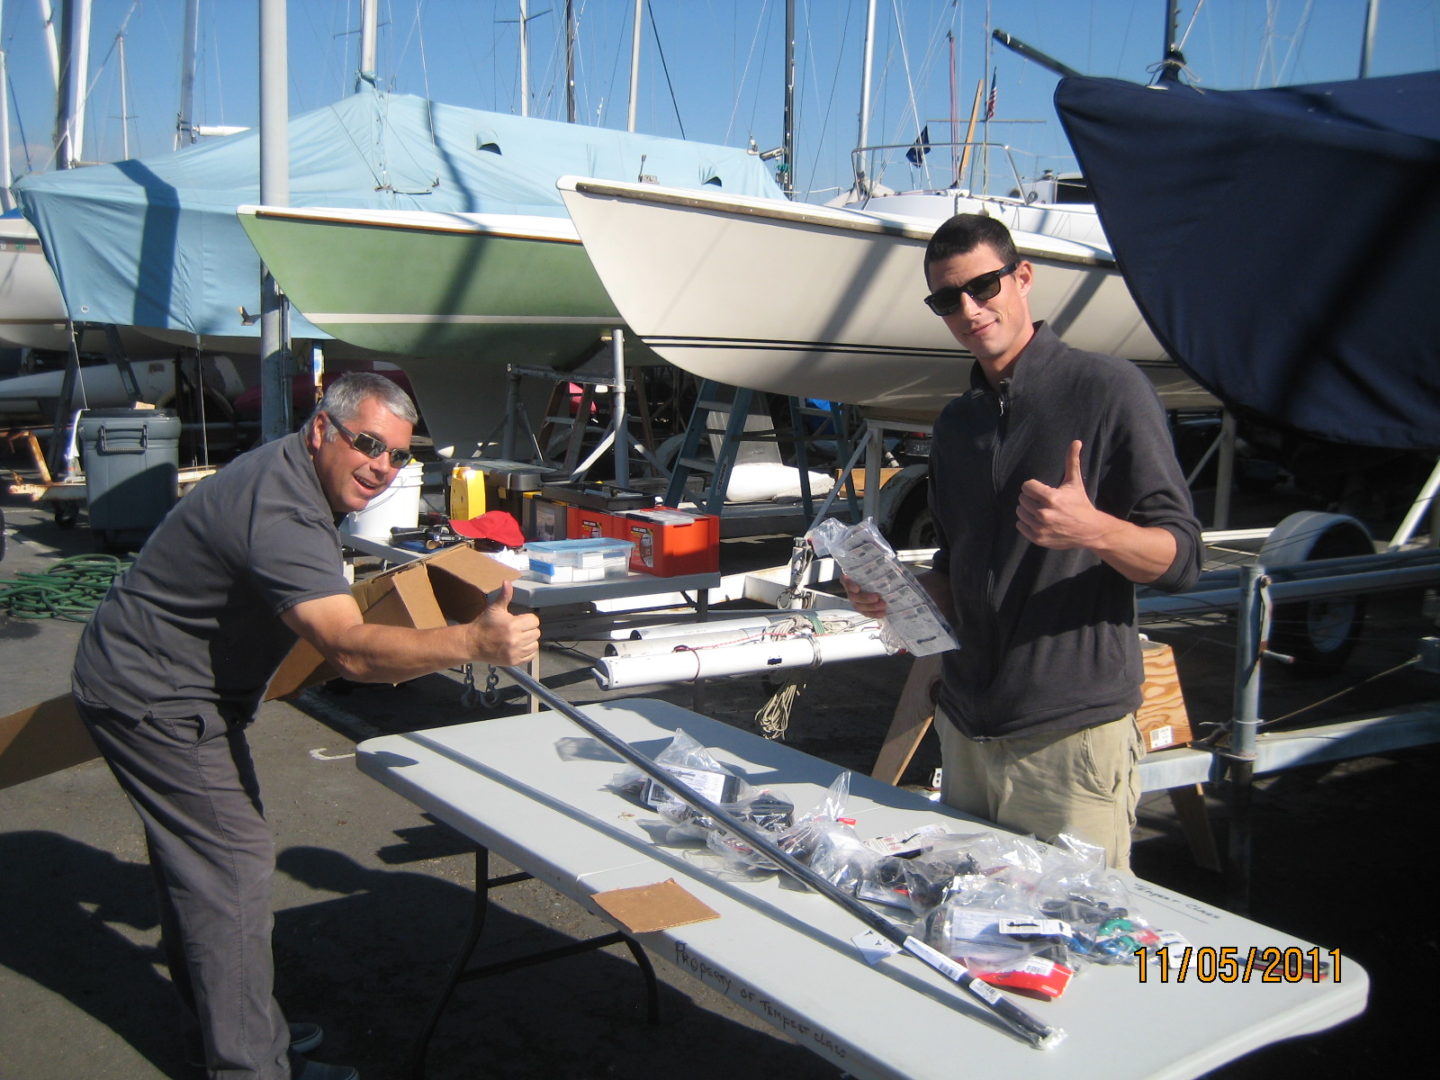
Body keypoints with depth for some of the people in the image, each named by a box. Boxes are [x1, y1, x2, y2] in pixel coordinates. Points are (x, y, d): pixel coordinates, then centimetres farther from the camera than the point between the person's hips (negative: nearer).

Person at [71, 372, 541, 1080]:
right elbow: (351, 650, -44)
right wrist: (475, 642, -55)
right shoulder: (282, 517, -32)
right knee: (231, 862, -8)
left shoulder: (286, 470, 3)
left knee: (195, 859, 19)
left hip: (164, 683, 11)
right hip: (154, 700, -11)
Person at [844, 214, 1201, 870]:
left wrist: (1095, 530, -29)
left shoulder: (1106, 389, -7)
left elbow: (1181, 558, -10)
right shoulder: (956, 422, 14)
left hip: (1072, 734, -6)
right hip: (965, 729, 6)